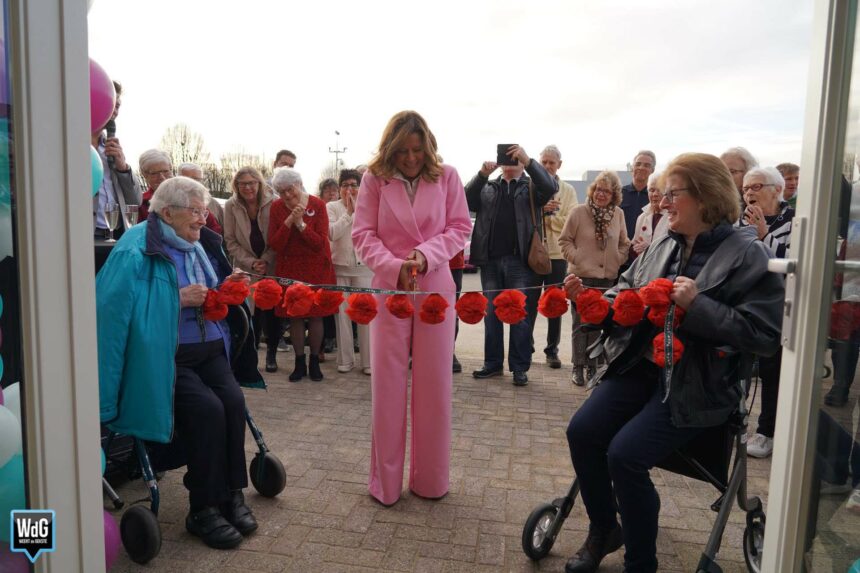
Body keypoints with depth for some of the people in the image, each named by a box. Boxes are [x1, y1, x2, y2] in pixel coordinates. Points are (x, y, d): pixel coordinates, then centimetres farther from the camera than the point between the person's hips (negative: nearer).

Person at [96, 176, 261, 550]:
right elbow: (115, 306, -20)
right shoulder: (136, 251, -10)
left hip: (209, 349, 6)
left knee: (233, 400, -20)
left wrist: (226, 287, -3)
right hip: (165, 356, -6)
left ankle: (232, 494, -5)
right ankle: (204, 510, -8)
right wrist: (178, 299, -24)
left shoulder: (203, 245, 11)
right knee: (207, 408, -24)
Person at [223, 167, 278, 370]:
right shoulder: (231, 206, -4)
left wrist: (265, 261, -13)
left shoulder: (272, 203, -9)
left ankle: (271, 354, 17)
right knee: (250, 313, -4)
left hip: (271, 267, 0)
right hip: (245, 269, 1)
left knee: (271, 311, 1)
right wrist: (251, 262, -11)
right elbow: (231, 241, -1)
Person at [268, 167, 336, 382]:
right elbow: (274, 245, -9)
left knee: (316, 315, 4)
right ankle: (300, 363, 19)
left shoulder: (317, 205, -9)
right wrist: (289, 222, -21)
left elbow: (321, 243, -13)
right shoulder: (277, 208, -3)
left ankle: (314, 361, 20)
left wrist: (301, 224, -24)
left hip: (316, 268, -1)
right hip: (289, 269, 1)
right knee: (294, 317, 4)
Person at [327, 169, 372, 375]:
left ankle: (368, 361, 4)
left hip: (363, 266, 0)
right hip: (340, 266, 0)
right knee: (342, 313, 4)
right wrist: (349, 212, -10)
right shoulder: (332, 207, 4)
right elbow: (332, 233, -12)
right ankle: (345, 360, 15)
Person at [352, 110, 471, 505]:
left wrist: (426, 254, -14)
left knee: (434, 384, 6)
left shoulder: (446, 177, 2)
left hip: (435, 288, 1)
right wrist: (393, 266, -17)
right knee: (387, 384, 3)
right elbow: (362, 234, -2)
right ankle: (385, 480, 17)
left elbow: (460, 227, 2)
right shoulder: (374, 179, 0)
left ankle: (430, 478, 22)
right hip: (389, 289, 0)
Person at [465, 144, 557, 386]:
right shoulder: (487, 188, 16)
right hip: (491, 261, 3)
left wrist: (527, 160, -18)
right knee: (491, 314, 9)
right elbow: (467, 201, 0)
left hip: (521, 261, -2)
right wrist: (482, 174, -12)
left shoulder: (531, 187, 9)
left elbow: (550, 187, -11)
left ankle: (519, 367, 9)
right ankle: (493, 363, 19)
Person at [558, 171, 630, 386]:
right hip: (581, 276, -3)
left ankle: (592, 366, 22)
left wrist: (617, 261, -1)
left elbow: (624, 244, 13)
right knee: (580, 323, 4)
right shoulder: (579, 212, -7)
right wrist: (576, 257, -12)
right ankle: (578, 367, 13)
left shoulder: (618, 214, 3)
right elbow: (564, 240, 0)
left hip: (607, 277, 3)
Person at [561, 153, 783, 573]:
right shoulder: (663, 247, 11)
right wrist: (586, 297, -7)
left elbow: (763, 335, -16)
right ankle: (603, 529, 16)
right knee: (582, 431, -10)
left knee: (625, 454, -20)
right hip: (639, 366, 6)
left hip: (697, 386, -6)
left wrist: (697, 305, -23)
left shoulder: (748, 256, -9)